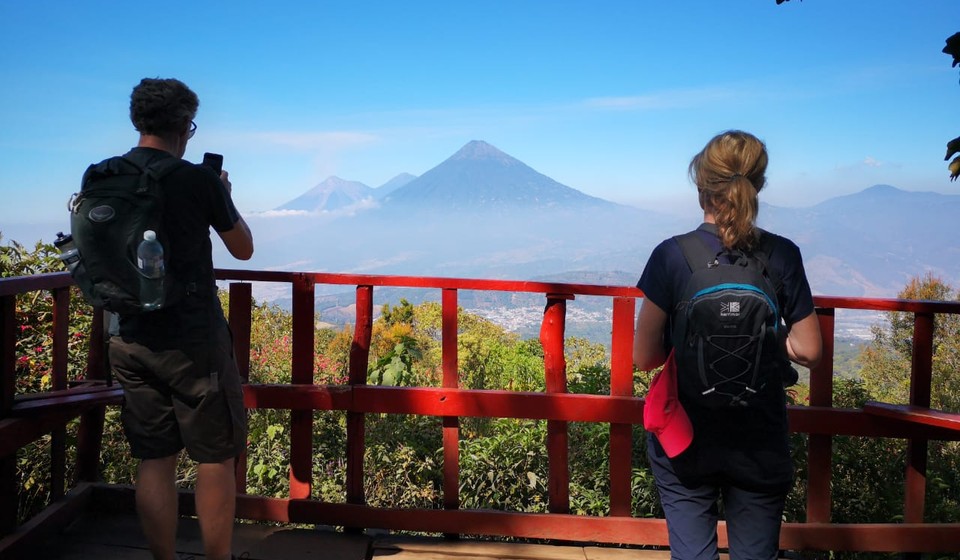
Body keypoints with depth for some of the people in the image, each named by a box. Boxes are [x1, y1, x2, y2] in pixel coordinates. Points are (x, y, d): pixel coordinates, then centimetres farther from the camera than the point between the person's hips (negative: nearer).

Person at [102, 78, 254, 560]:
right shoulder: (197, 180, -12)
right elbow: (243, 249, 1)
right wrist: (224, 194, 15)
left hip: (131, 340, 6)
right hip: (195, 343, -5)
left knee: (154, 460, 12)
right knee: (215, 457, 7)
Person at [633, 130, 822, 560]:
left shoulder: (672, 255, -13)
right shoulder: (782, 256, -8)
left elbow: (643, 356, -11)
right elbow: (809, 351, -3)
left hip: (686, 439, -1)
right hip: (760, 443, 2)